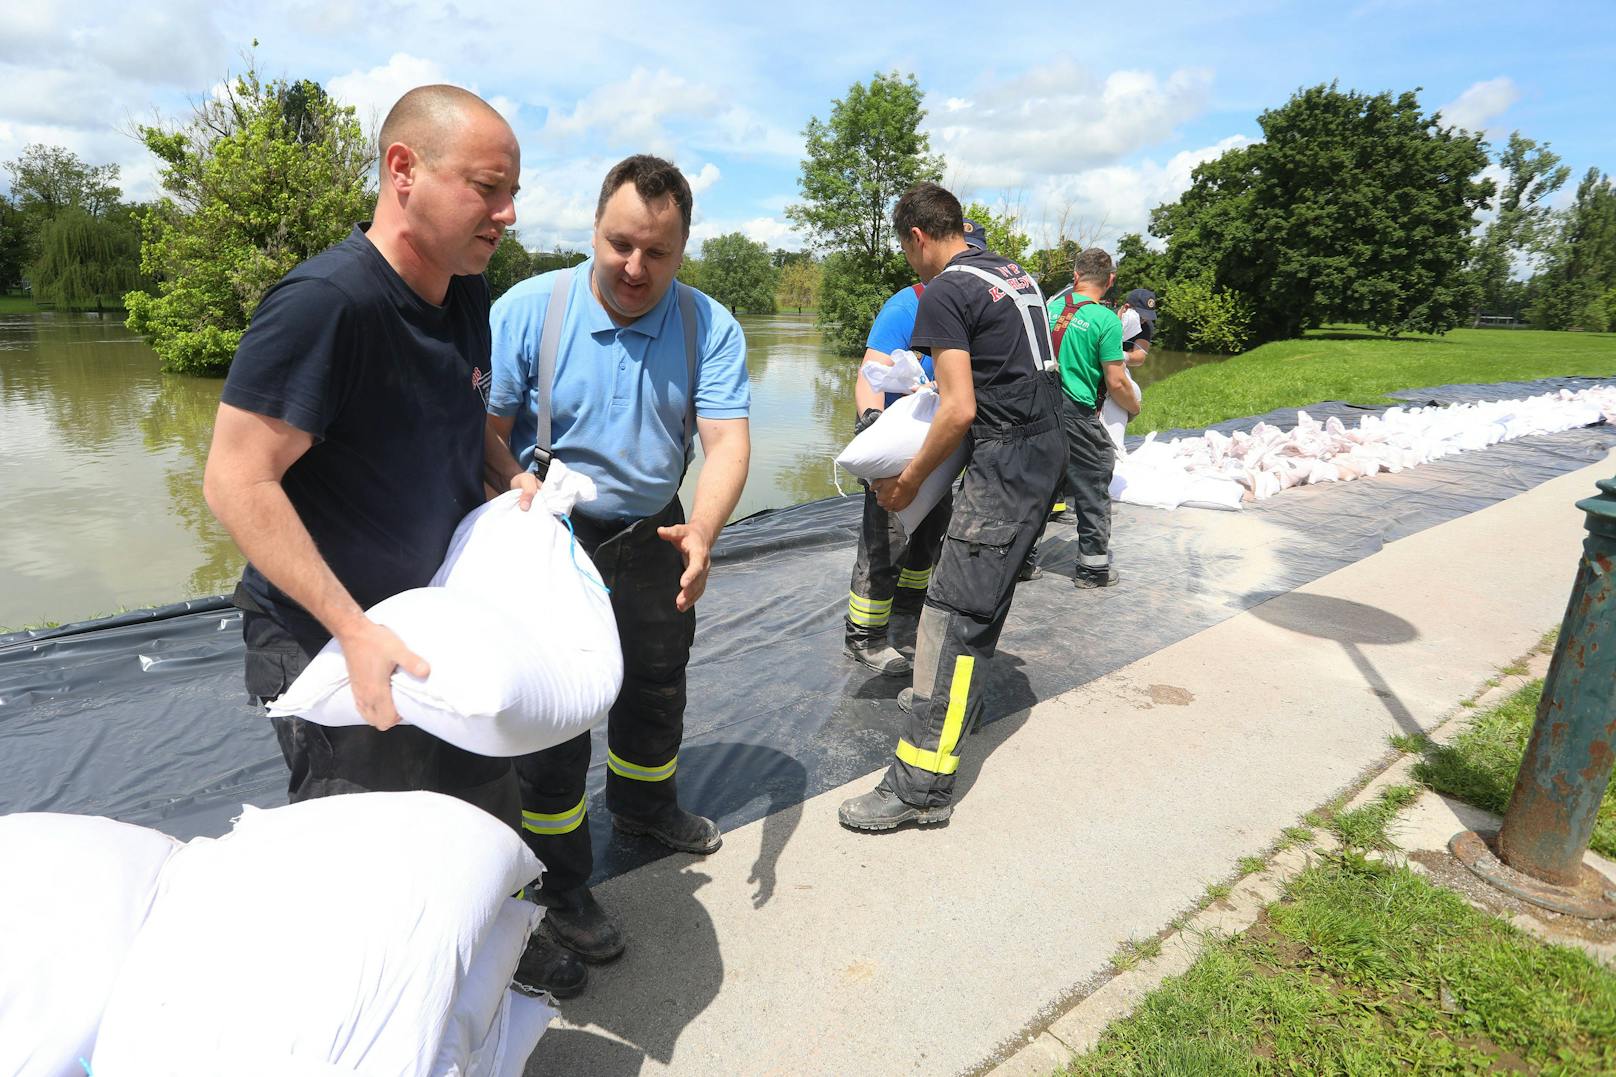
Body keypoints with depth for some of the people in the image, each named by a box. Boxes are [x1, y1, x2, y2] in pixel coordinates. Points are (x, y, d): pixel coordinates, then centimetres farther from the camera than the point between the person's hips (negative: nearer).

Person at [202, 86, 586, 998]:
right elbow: (238, 481, -26)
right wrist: (357, 630, -29)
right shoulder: (325, 301, -26)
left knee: (486, 799, 20)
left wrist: (513, 478, -2)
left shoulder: (468, 295, 0)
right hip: (328, 637, -7)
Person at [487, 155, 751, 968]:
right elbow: (485, 432, -14)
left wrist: (702, 531, -36)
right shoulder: (528, 309, -15)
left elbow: (727, 440, -18)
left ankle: (643, 804, 50)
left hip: (653, 535, 4)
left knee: (658, 682, 21)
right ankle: (558, 882, 23)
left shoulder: (710, 327, -9)